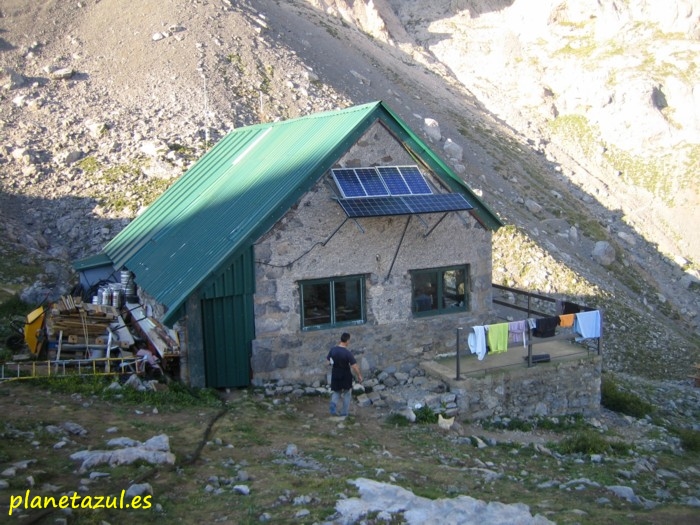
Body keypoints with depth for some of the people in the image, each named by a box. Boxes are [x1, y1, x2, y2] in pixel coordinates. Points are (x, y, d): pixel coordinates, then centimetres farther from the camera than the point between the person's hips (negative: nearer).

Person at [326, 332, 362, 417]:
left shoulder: (332, 350, -7)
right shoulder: (348, 353, -21)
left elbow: (328, 362, 4)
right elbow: (354, 367, -21)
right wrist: (359, 376, -7)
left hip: (335, 375, 4)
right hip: (346, 376, -4)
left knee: (336, 392, 20)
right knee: (347, 393, 16)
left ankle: (333, 403, -9)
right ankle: (344, 412, 19)